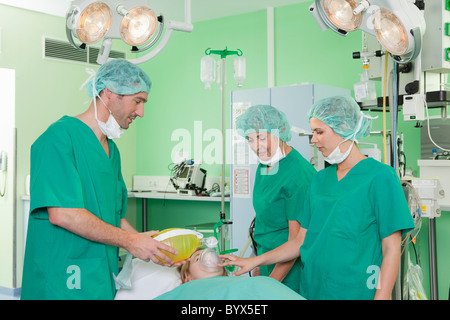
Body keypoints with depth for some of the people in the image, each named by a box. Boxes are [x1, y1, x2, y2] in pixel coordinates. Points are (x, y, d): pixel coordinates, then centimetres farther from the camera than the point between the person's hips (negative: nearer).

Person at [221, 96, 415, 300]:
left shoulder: (380, 177, -9)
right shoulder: (320, 179, 9)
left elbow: (391, 250, -11)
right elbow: (301, 240, 9)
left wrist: (381, 297, -18)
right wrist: (254, 261, 2)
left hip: (354, 292, -5)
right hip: (311, 289, 6)